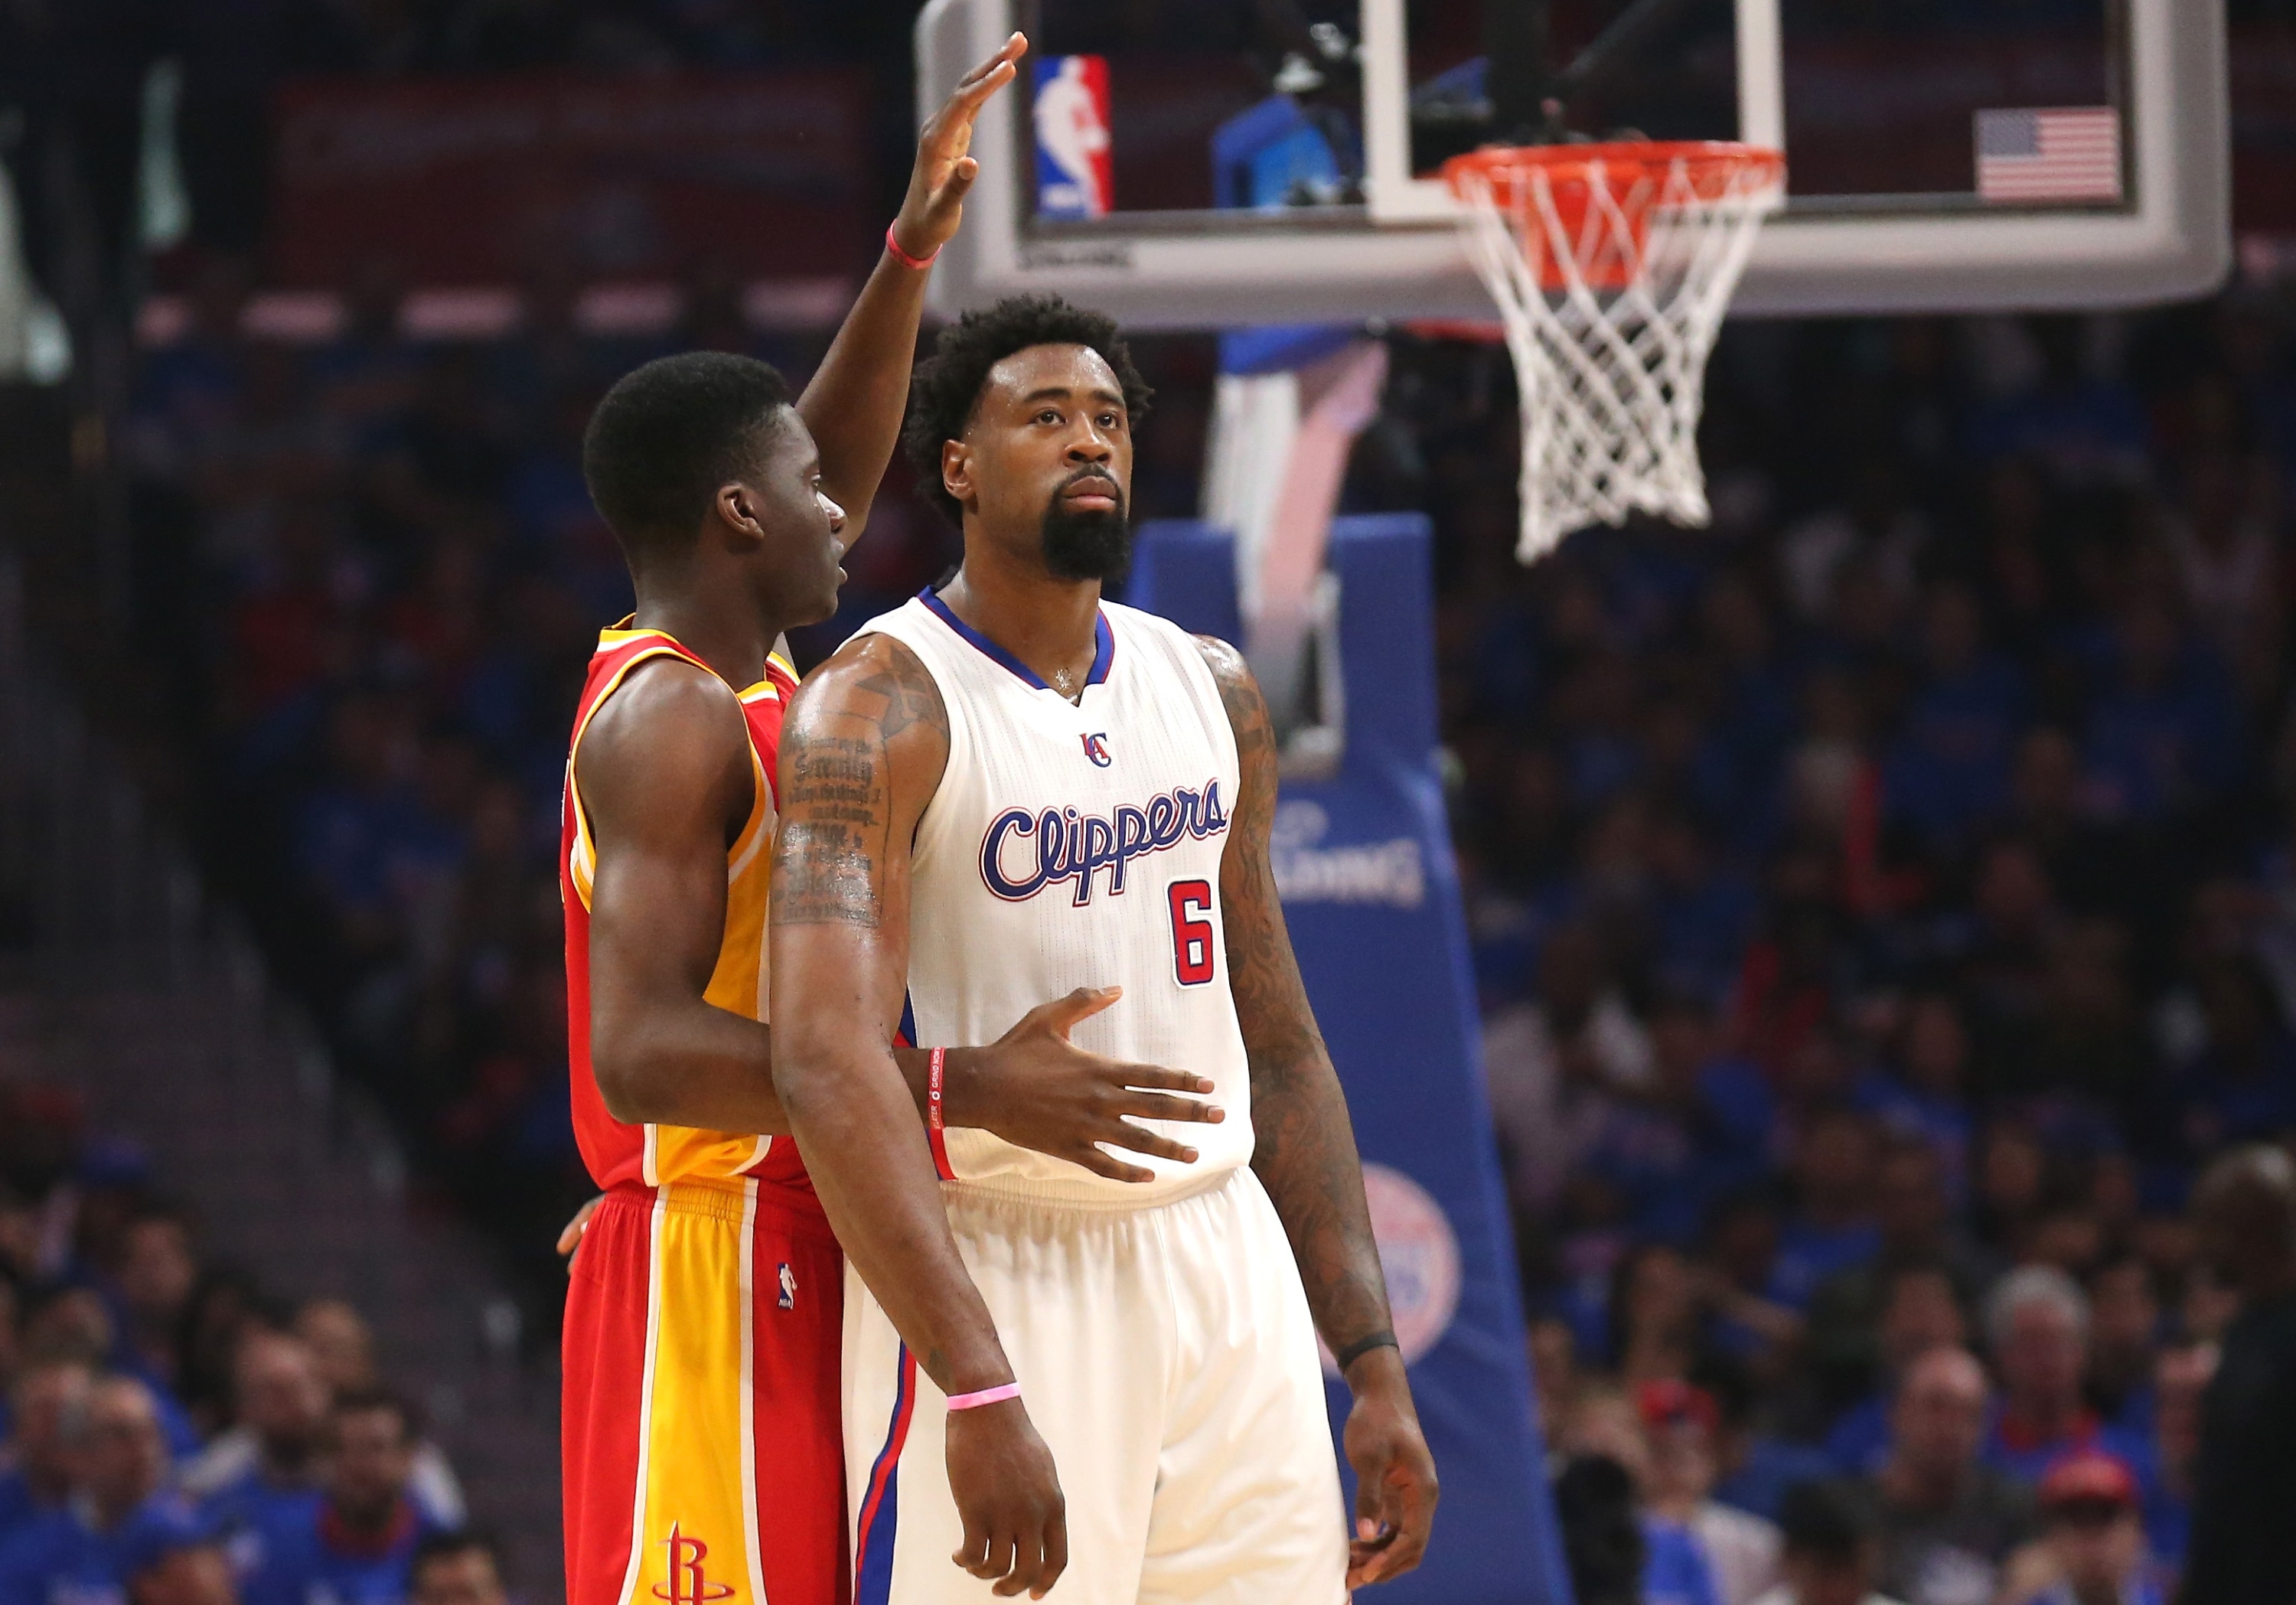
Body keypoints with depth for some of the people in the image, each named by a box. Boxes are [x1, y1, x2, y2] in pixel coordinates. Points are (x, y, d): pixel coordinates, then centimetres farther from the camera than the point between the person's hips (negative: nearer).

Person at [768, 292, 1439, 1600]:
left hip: (1228, 1277, 6)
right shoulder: (883, 707, -10)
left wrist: (1377, 1366, 10)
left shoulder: (1210, 692, 12)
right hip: (998, 1283, -6)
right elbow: (828, 1061, -22)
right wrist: (977, 1388, -30)